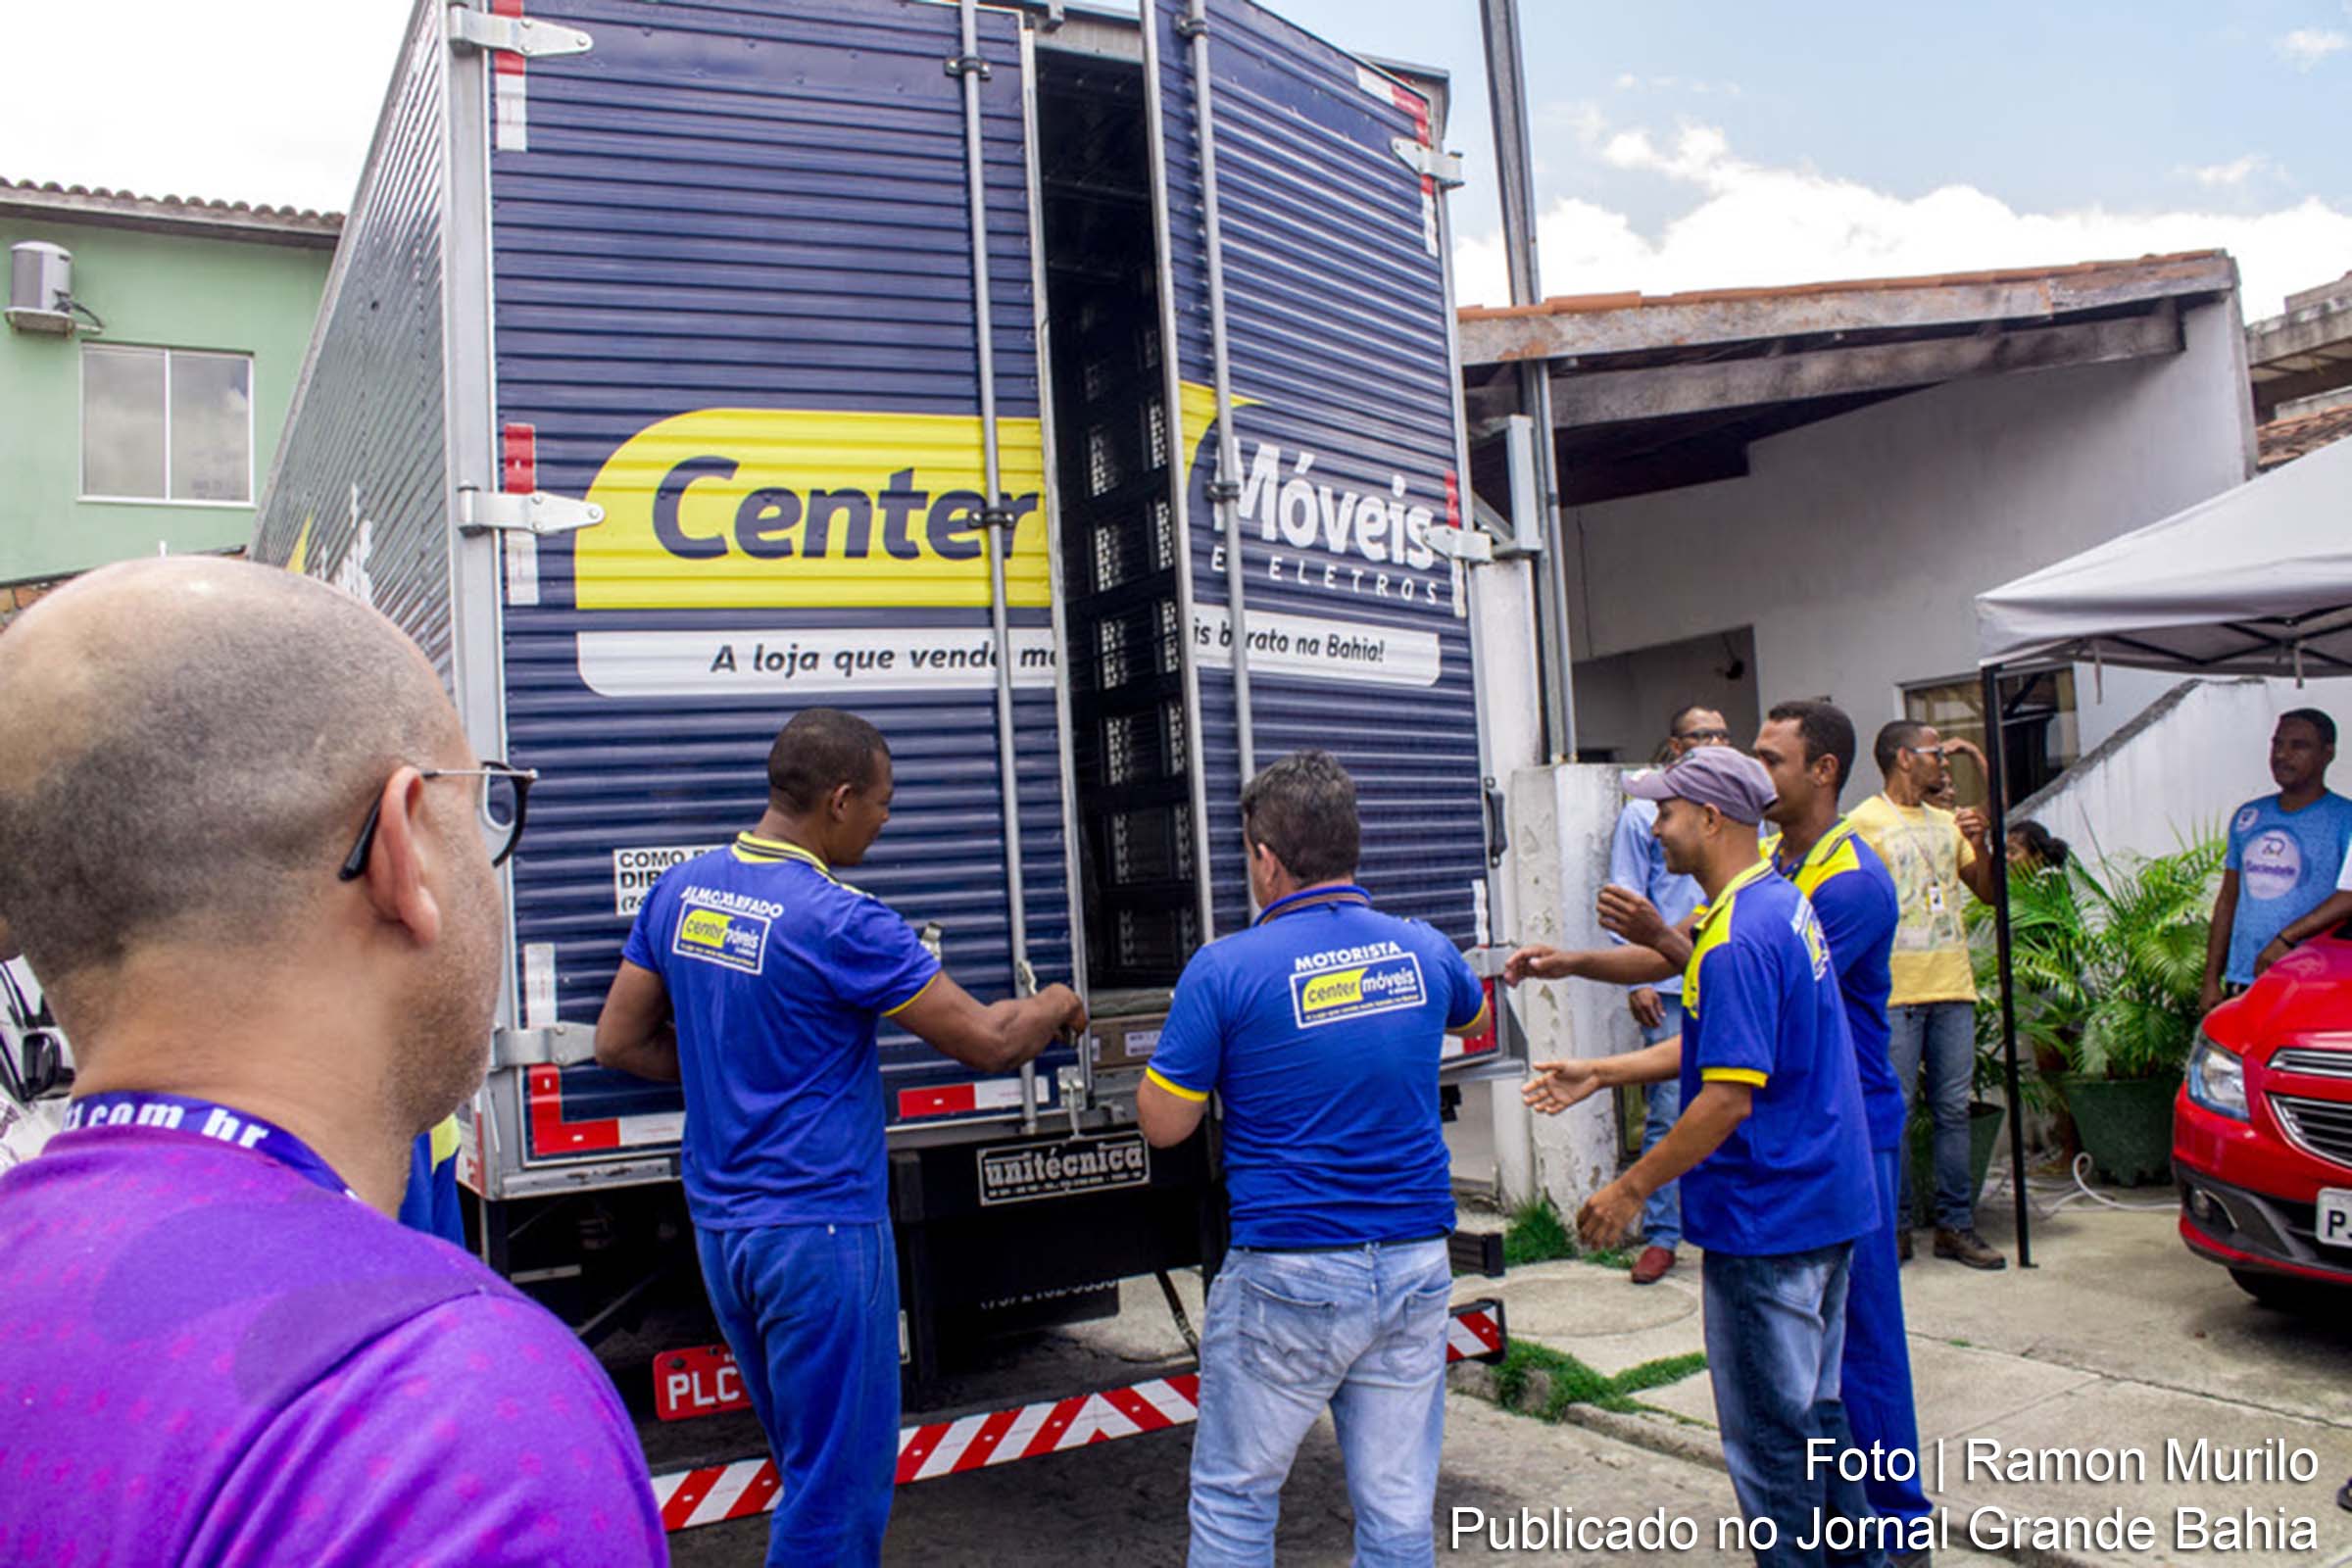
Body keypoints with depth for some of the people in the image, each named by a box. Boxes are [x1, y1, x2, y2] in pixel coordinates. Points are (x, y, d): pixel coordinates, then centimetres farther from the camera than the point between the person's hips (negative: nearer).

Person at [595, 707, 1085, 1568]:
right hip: (818, 1230, -8)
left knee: (811, 1457, 22)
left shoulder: (681, 889, 2)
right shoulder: (838, 921, -20)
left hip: (719, 1224, 8)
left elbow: (619, 1042, 11)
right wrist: (1055, 1006, 4)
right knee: (840, 1482, 6)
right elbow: (990, 1044, -16)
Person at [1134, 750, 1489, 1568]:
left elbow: (1164, 1123, -6)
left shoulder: (1225, 969, -12)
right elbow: (1473, 1018, 26)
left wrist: (1175, 1050, 12)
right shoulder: (1423, 951, 2)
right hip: (1416, 1269, 5)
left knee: (1234, 1500, 12)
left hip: (1291, 1277, -4)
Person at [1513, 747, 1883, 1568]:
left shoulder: (1737, 940, -23)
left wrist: (1631, 1188, -17)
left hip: (1765, 1221, -10)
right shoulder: (1784, 905, 9)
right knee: (1817, 1409, 21)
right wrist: (1598, 1073, 17)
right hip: (1825, 1202, 10)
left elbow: (1729, 1096, -26)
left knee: (1769, 1433, 3)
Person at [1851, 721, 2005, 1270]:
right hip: (1894, 992, -6)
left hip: (1953, 986, 6)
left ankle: (1955, 1225, 14)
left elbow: (1988, 892, 19)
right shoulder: (1864, 822, -3)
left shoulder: (1947, 823, 17)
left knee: (1954, 1109, 7)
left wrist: (1981, 845, 1)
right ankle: (1895, 1225, 8)